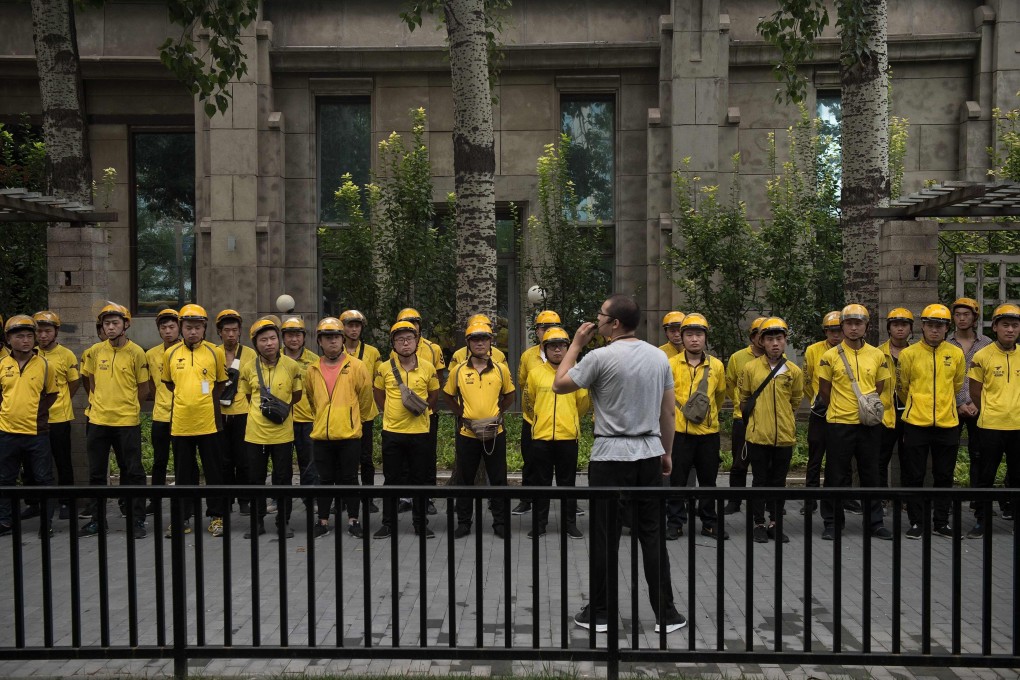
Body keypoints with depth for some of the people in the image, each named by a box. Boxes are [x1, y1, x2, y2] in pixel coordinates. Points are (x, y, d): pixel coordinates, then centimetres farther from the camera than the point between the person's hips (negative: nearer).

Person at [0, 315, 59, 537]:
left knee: (43, 478, 4)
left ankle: (46, 522, 13)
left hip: (37, 432, -2)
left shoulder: (44, 364, -3)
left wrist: (38, 412, -3)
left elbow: (51, 393, 5)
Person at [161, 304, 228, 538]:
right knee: (184, 473, 12)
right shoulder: (170, 354, 3)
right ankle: (182, 516, 22)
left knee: (214, 471, 6)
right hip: (180, 422, 2)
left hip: (208, 422, -1)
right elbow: (167, 383, 17)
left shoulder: (214, 352, 0)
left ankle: (217, 516, 15)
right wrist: (184, 398, 11)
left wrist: (204, 398, 6)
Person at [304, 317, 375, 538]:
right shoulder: (312, 369, 5)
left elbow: (366, 397, 6)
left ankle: (353, 520, 17)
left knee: (349, 479, 6)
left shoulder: (356, 366, -3)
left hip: (349, 434, -2)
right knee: (325, 480, 11)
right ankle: (323, 521, 21)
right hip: (321, 435, 2)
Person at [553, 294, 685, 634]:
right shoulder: (659, 356, 5)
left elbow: (559, 385, -2)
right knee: (652, 535, 10)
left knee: (605, 538, 5)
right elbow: (668, 411, 10)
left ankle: (598, 613, 16)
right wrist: (667, 452, 19)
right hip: (649, 455, 5)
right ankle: (665, 613, 15)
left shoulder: (601, 357, -13)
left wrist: (575, 344, 5)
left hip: (611, 457, -5)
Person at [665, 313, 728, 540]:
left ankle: (709, 523, 24)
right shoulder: (671, 364, -5)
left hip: (708, 432, 2)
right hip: (679, 431, -2)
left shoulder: (717, 366, 3)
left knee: (708, 480, 11)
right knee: (677, 480, 5)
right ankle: (674, 523, 15)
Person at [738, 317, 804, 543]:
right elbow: (743, 399, 10)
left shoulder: (794, 371, 2)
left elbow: (796, 401, 16)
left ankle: (774, 524, 21)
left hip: (785, 436, 2)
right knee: (759, 480, 5)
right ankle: (758, 524, 15)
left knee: (779, 481, 10)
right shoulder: (750, 368, -3)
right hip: (758, 435, -2)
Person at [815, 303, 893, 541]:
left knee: (871, 474, 10)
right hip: (839, 424, -2)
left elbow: (879, 387, 15)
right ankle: (832, 522, 14)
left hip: (869, 424, 2)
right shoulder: (830, 356, -3)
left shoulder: (877, 355, 5)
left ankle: (875, 522, 21)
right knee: (837, 475, 4)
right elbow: (824, 391, 6)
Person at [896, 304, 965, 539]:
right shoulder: (908, 354, -2)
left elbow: (957, 386, 17)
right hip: (916, 423, -2)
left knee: (944, 476, 10)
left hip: (947, 424, 2)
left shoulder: (956, 354, 4)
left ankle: (941, 523, 22)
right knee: (914, 476, 3)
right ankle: (916, 522, 14)